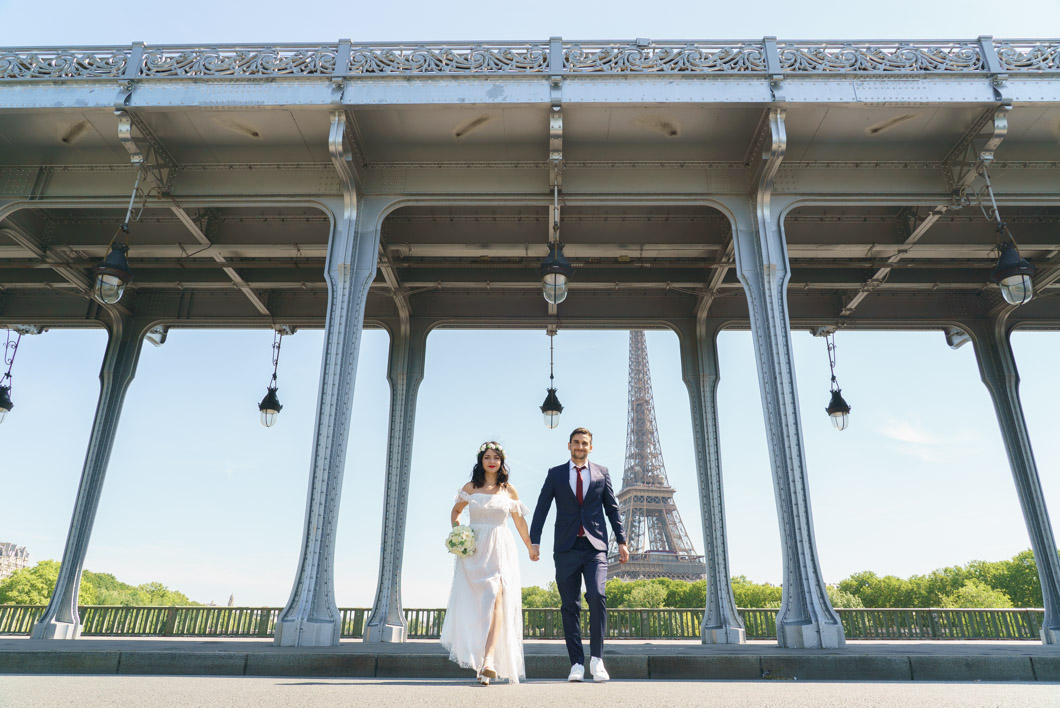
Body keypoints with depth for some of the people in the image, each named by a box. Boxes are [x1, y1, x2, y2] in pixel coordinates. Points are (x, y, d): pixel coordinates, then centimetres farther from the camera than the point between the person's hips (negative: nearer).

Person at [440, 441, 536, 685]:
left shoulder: (509, 489, 8)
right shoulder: (470, 487, 9)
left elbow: (519, 520, 16)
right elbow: (455, 510, 23)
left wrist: (531, 547, 21)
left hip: (500, 550, -1)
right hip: (473, 550, 1)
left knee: (496, 598, -18)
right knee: (472, 603, 2)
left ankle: (489, 659, -28)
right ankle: (475, 659, 16)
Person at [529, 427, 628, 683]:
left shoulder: (602, 473, 11)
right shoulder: (555, 474, 8)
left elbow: (612, 509, 12)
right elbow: (541, 509, 5)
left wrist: (621, 541, 6)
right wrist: (534, 542, -4)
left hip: (595, 547, 0)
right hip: (566, 548, 1)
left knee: (597, 596, -17)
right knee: (570, 606, 2)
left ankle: (596, 658, -4)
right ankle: (577, 663, 11)